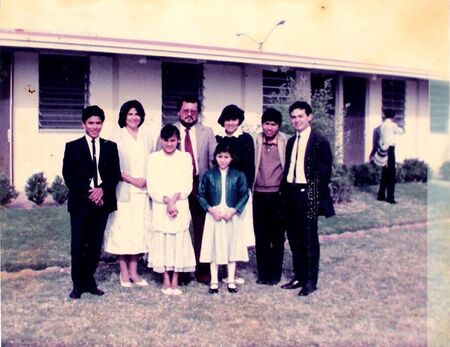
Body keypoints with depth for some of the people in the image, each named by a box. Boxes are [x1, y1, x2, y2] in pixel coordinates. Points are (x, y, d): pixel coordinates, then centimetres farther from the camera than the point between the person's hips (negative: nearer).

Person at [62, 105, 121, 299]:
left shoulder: (110, 147, 11)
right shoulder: (73, 147, 5)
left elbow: (115, 174, 5)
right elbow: (68, 176, -3)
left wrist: (102, 189, -13)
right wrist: (88, 194, -12)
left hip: (102, 201, 2)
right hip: (80, 203, -2)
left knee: (95, 245, 7)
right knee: (78, 245, 1)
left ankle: (89, 281, 19)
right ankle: (78, 285, 12)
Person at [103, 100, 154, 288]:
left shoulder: (146, 137, 10)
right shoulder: (117, 137, -3)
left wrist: (149, 180, -2)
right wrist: (132, 180, -12)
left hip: (142, 192, 4)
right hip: (124, 191, -4)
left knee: (139, 229, 6)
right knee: (122, 229, -1)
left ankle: (133, 270, 16)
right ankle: (124, 272, 11)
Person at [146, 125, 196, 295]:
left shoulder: (185, 157, 8)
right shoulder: (153, 158, 6)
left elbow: (187, 185, 1)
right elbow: (152, 187, -1)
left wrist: (174, 199, -14)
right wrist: (167, 201, -14)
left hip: (181, 208, 1)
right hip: (160, 208, 0)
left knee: (179, 241, 0)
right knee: (161, 243, 0)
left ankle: (175, 281, 9)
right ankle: (166, 281, 11)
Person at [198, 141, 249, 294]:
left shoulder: (238, 175, 1)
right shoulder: (208, 175, 2)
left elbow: (244, 195, 0)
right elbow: (201, 195, 1)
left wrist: (234, 210, -12)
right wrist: (210, 209, -11)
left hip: (231, 216, 0)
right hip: (213, 216, 0)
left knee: (232, 247, 6)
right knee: (213, 248, 5)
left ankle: (231, 280, 18)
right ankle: (214, 281, 15)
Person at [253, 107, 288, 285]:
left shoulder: (285, 142, -4)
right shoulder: (256, 141, 0)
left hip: (278, 196, -2)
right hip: (259, 196, 2)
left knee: (277, 237, 8)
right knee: (261, 237, 9)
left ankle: (275, 273, 21)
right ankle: (263, 273, 22)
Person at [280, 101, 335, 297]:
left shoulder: (320, 142, -6)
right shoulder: (291, 142, 14)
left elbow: (325, 172, -8)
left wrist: (318, 197, -12)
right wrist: (285, 192, 7)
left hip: (308, 194, -6)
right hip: (290, 193, 7)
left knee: (309, 239, 2)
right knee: (294, 238, 12)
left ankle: (311, 281, 12)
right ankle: (299, 276, 24)